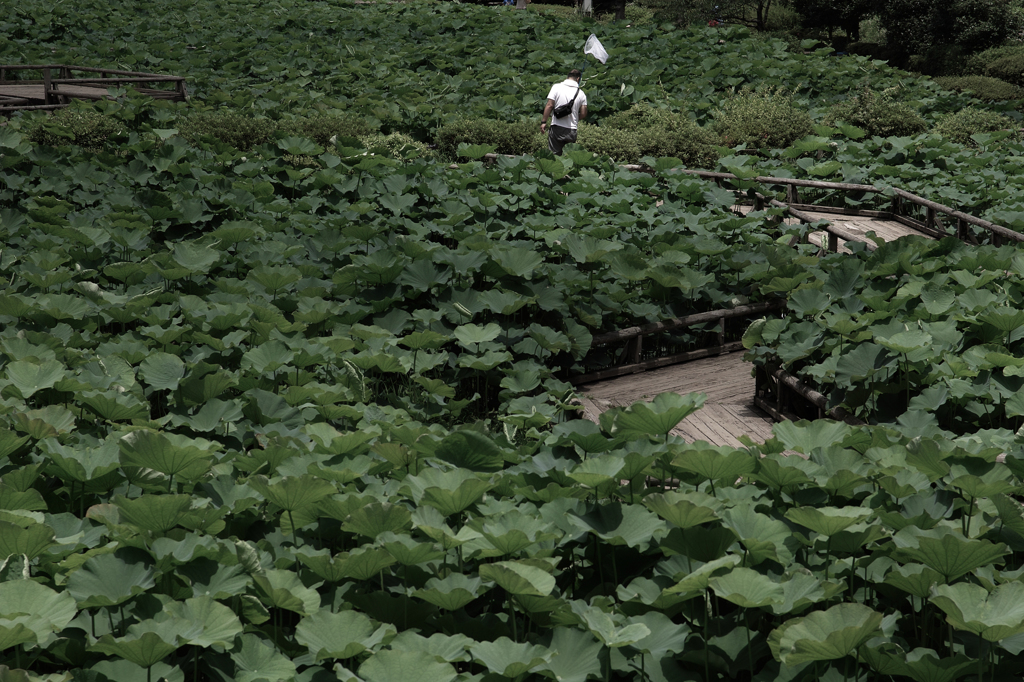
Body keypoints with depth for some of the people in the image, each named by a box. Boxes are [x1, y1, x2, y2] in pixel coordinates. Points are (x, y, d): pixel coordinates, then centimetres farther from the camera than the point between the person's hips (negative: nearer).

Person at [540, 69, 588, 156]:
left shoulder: (556, 87, -3)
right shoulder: (581, 94, 2)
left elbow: (549, 105, -8)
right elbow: (583, 114, 2)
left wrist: (543, 121, -3)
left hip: (557, 128, -2)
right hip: (572, 130, 2)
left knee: (554, 155, 1)